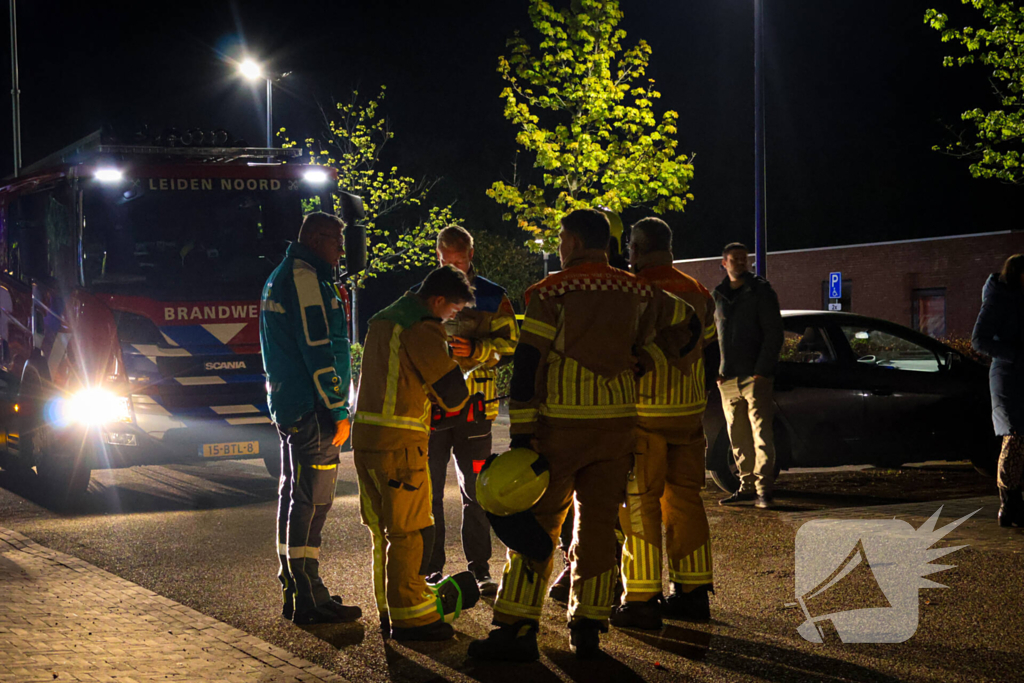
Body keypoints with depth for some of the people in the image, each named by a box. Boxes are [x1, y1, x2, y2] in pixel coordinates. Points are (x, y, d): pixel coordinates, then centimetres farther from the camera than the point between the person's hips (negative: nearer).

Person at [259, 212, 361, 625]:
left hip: (288, 405, 11)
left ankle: (295, 590, 21)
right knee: (311, 500, -9)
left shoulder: (280, 277, 20)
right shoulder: (304, 277, -13)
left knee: (295, 496, 14)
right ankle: (309, 601, -8)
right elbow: (317, 349, -19)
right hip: (311, 409, -11)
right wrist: (338, 410, -18)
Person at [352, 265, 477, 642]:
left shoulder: (382, 320, 16)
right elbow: (453, 393, -13)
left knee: (384, 530, 14)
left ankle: (389, 611, 21)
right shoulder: (423, 329, -12)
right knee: (411, 531, -3)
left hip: (365, 436, 9)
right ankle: (410, 616, -1)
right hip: (399, 442, -9)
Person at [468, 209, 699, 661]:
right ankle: (588, 629, 13)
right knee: (598, 525, 10)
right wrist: (647, 359, 29)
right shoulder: (637, 294, 7)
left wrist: (521, 434, -9)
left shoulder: (552, 293, -6)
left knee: (536, 524, 1)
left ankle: (517, 629, 0)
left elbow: (528, 365, -10)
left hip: (560, 426, -4)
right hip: (617, 425, 4)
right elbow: (689, 323, 22)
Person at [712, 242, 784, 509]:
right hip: (727, 378, 5)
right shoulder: (717, 296, 15)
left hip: (755, 376, -5)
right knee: (738, 436, 7)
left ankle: (764, 488, -9)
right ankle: (747, 486, 13)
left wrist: (762, 370, -12)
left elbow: (774, 334, -4)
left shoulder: (761, 291, 1)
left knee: (761, 432, -9)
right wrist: (717, 370, 8)